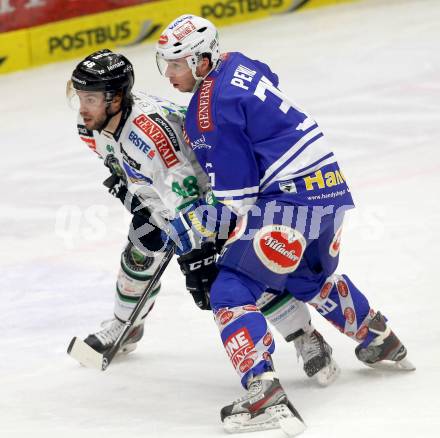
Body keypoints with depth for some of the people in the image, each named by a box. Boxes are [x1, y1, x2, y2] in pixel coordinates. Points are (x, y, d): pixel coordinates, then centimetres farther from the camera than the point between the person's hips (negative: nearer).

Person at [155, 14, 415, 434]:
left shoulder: (208, 110, -16)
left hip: (289, 199, -10)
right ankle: (382, 343, 52)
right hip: (330, 184, 10)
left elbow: (235, 199, -15)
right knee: (314, 277, 35)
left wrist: (189, 226, -6)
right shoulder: (236, 64, 10)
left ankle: (264, 396, -25)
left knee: (232, 292, -11)